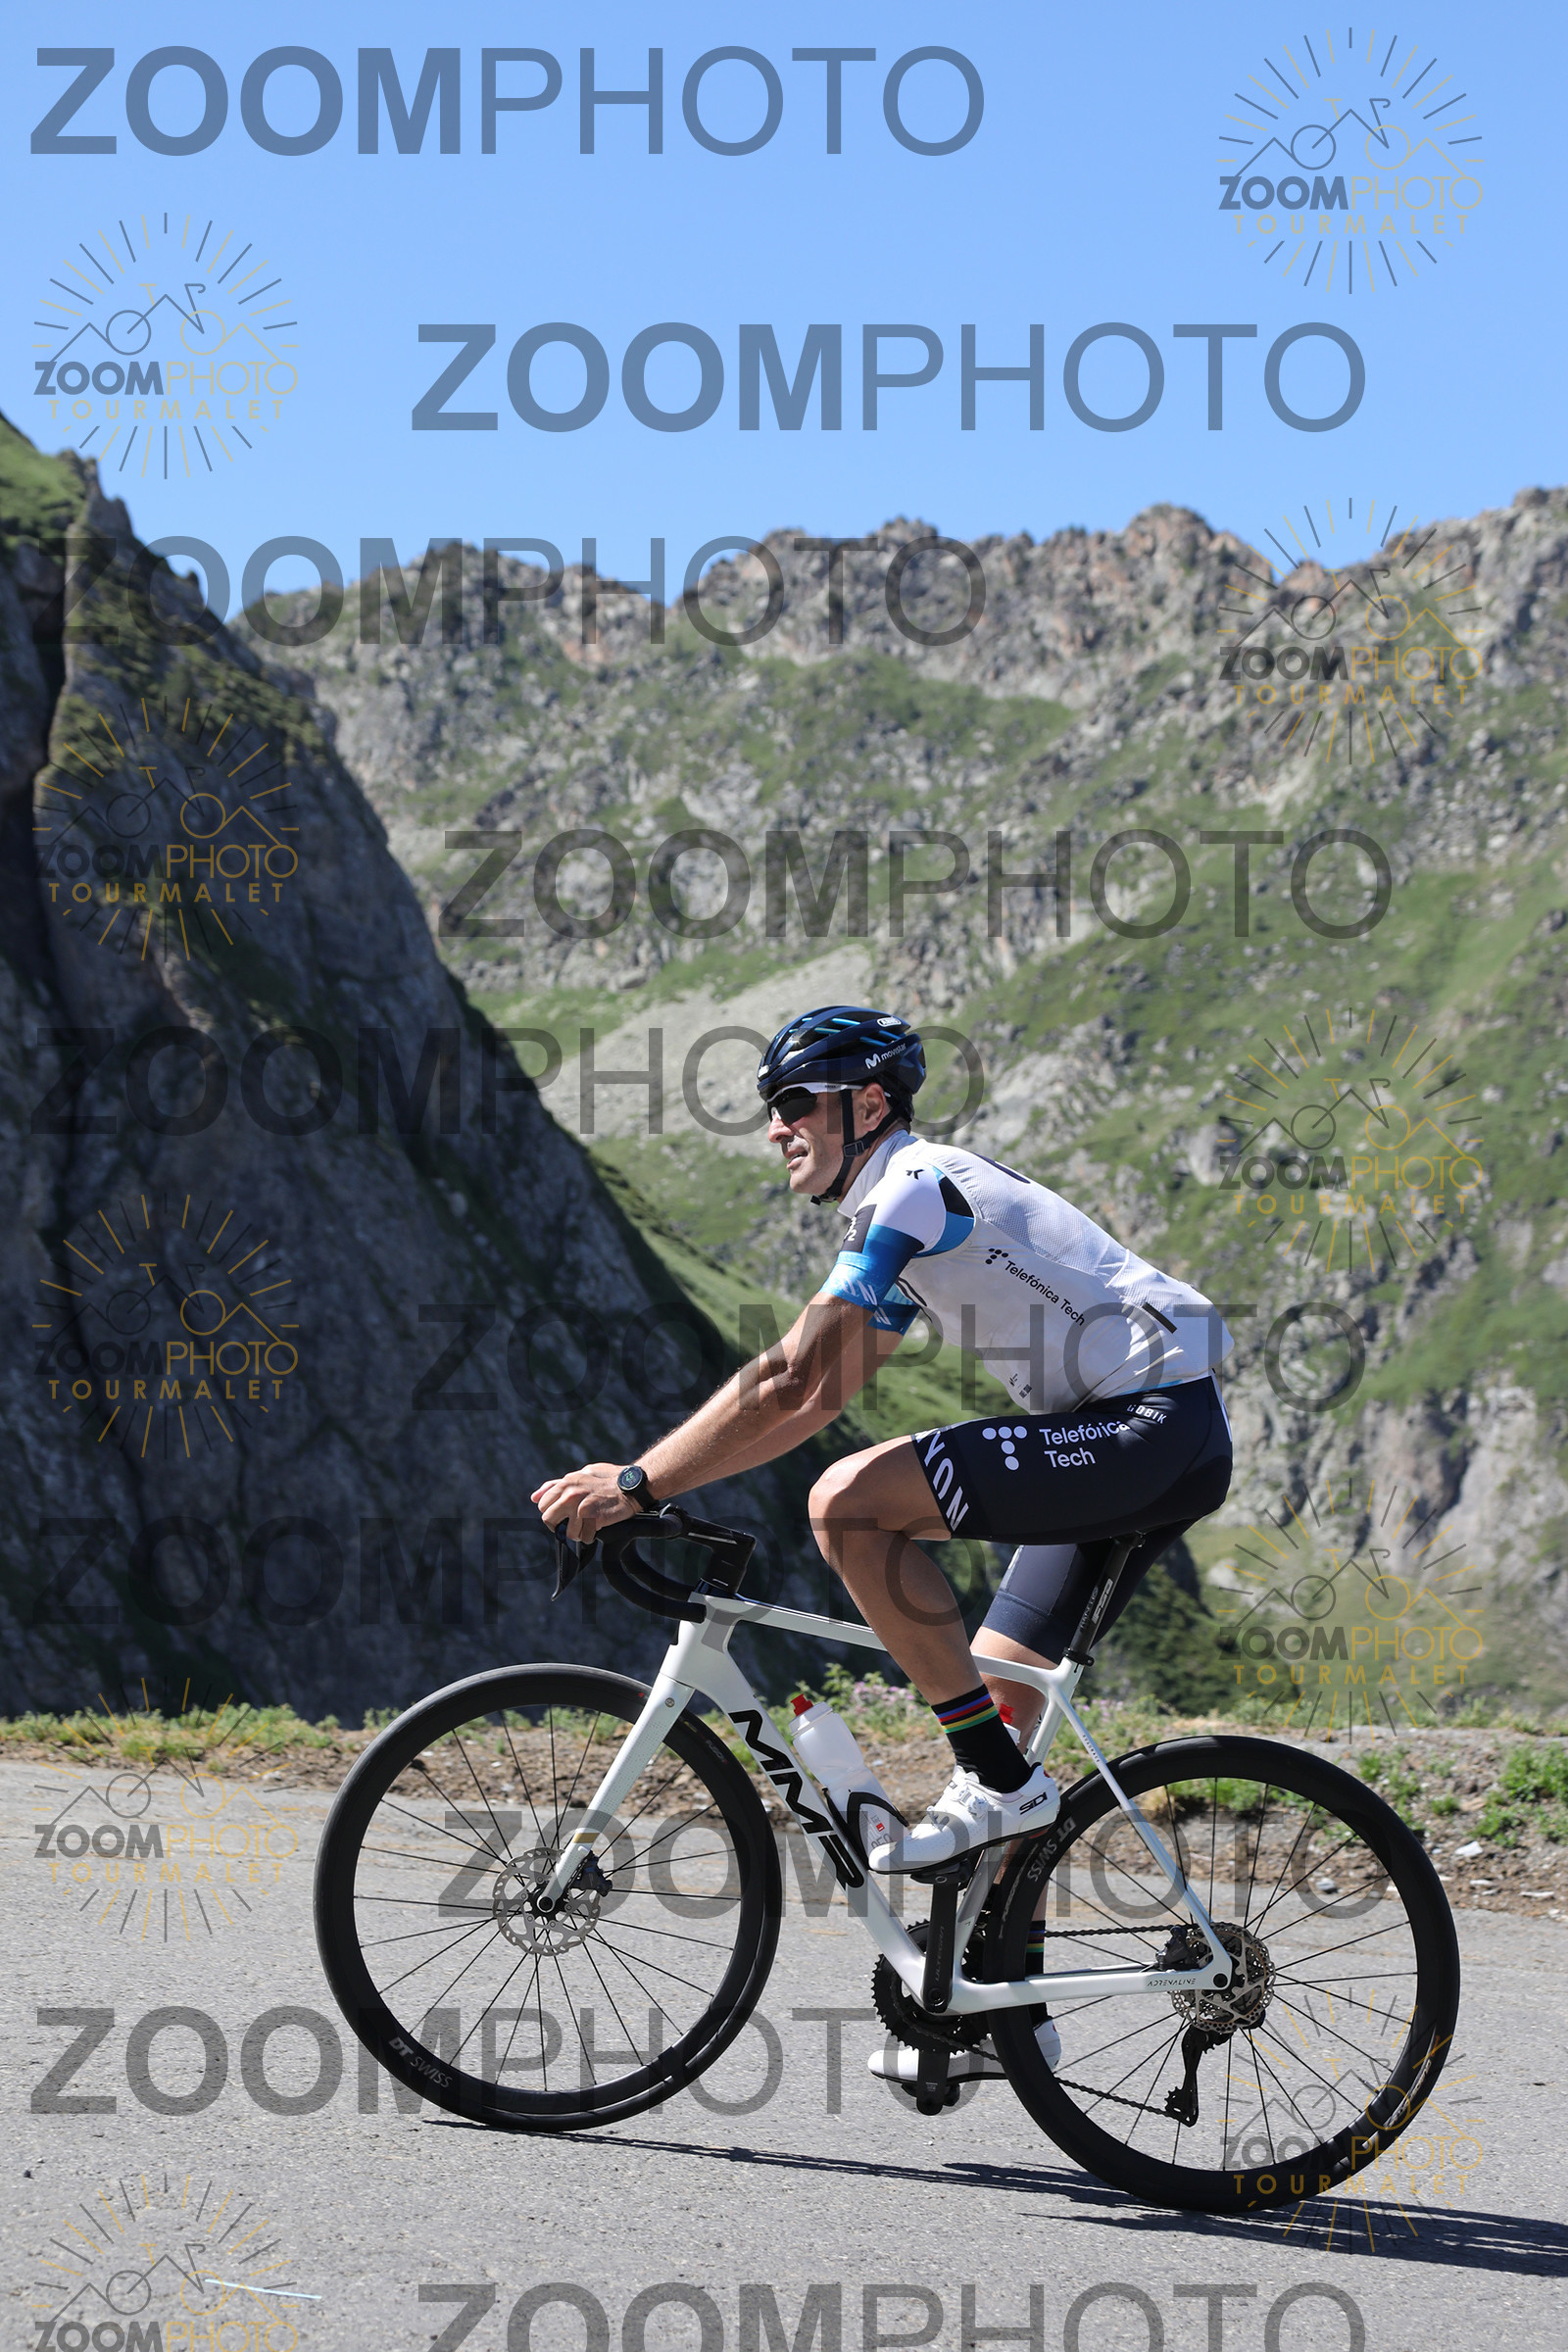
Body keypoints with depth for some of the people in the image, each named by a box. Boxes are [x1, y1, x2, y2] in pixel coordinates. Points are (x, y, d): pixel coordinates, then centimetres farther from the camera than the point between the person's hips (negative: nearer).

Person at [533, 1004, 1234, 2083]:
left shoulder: (914, 1185, -11)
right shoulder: (908, 1207, 20)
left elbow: (790, 1383, -17)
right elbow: (815, 1396, 22)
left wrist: (637, 1483, -13)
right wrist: (658, 1478, 15)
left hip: (1155, 1423, -10)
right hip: (1152, 1444, 10)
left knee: (851, 1501, -20)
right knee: (989, 1692, 13)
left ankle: (999, 1786, -13)